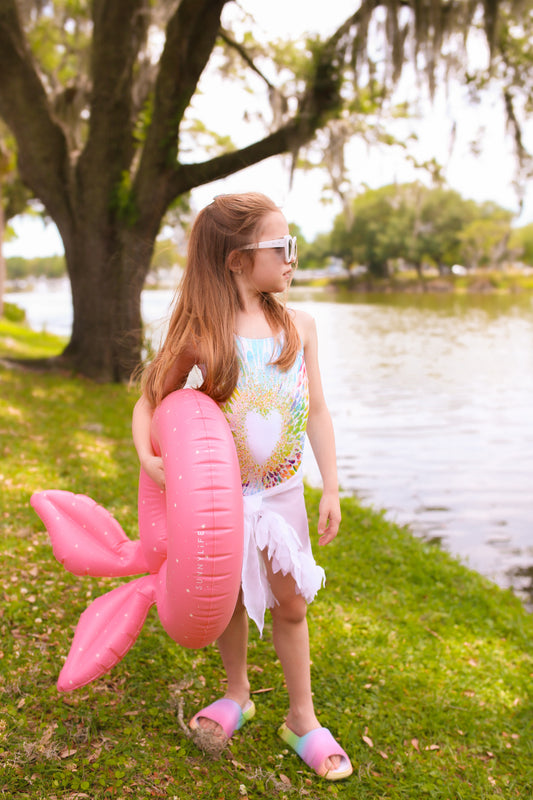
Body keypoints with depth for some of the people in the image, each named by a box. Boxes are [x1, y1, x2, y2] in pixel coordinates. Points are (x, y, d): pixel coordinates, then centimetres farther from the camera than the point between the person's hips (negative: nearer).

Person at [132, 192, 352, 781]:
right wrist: (147, 457, -22)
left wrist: (331, 489, 0)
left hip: (282, 490, 2)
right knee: (227, 599, 16)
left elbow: (316, 411, 1)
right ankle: (236, 694, 42)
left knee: (290, 603, 11)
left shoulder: (299, 326, -4)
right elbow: (151, 399, -4)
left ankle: (301, 718, 30)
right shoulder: (201, 334, -13)